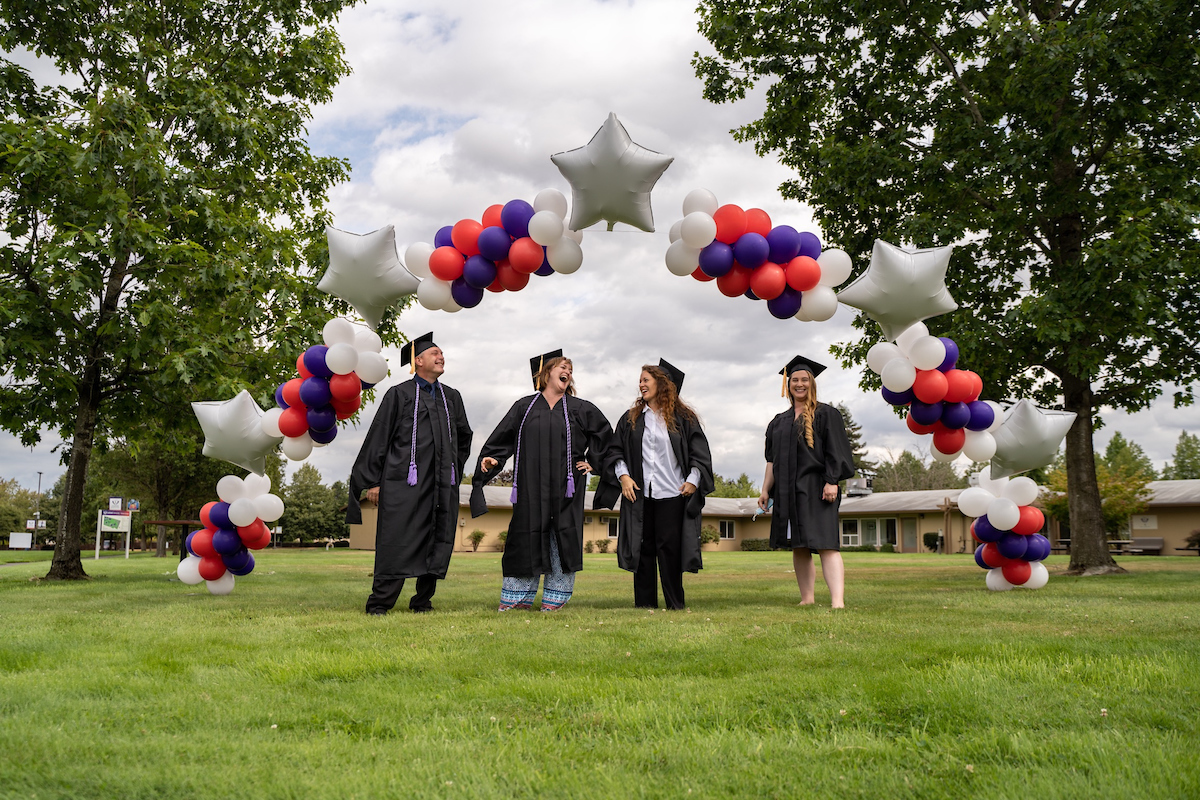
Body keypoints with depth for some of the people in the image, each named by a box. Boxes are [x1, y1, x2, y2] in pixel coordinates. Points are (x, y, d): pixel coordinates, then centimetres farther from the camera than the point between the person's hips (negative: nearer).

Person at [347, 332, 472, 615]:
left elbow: (464, 437, 30)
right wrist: (371, 482, -5)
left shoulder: (452, 398, 17)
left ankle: (422, 601, 16)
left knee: (438, 544, 4)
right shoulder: (399, 395, 2)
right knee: (397, 543, -7)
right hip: (405, 484, -5)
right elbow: (378, 438, -1)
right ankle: (379, 604, 1)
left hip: (442, 486, 5)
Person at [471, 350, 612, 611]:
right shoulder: (524, 407, 8)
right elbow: (503, 439, 8)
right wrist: (490, 459, -7)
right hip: (531, 489, 0)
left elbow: (604, 435, 17)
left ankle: (556, 597, 9)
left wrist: (592, 462, 10)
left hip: (565, 487, 0)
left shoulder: (580, 409, 9)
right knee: (526, 539, 1)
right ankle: (517, 597, 9)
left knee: (562, 540, 0)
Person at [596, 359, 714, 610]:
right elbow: (615, 450, 11)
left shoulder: (683, 418, 5)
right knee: (643, 547, 4)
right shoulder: (631, 419, 12)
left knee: (670, 547, -3)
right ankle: (645, 604, 11)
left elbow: (700, 451, 4)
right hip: (638, 493, 3)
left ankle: (675, 605, 7)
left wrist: (693, 480, -8)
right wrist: (623, 476, -4)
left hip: (672, 494, -3)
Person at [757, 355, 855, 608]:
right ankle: (807, 599, 13)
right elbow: (772, 460, 17)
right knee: (798, 547, 7)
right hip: (788, 491, 6)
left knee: (825, 544, -14)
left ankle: (838, 601, -22)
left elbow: (835, 451, -5)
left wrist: (831, 482, -15)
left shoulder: (826, 414, 3)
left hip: (816, 489, -5)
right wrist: (765, 490, 10)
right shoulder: (779, 422, 17)